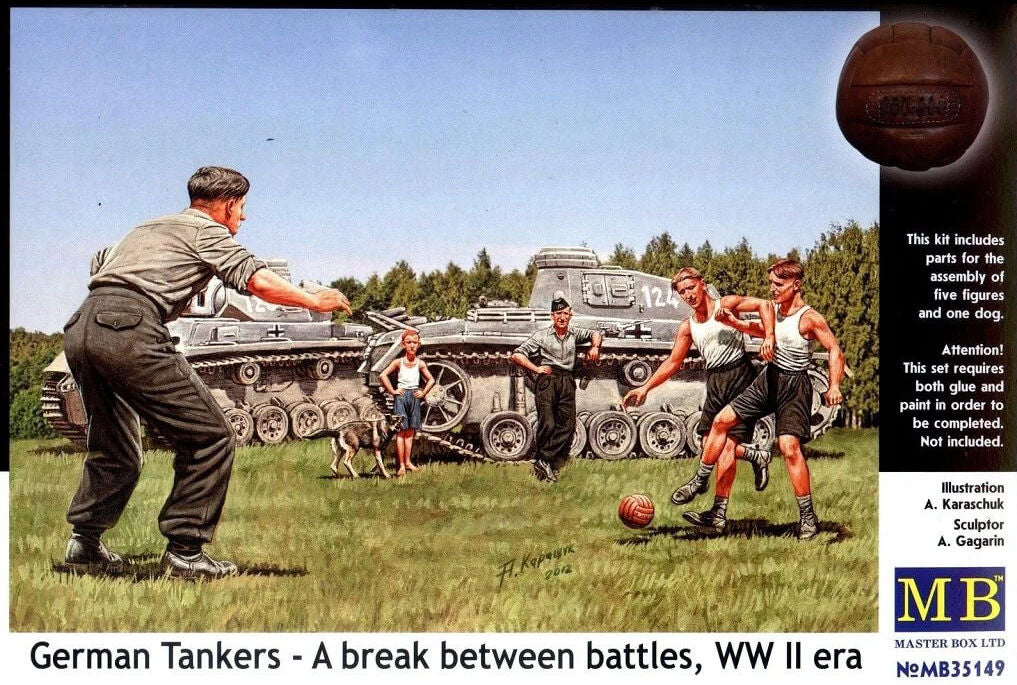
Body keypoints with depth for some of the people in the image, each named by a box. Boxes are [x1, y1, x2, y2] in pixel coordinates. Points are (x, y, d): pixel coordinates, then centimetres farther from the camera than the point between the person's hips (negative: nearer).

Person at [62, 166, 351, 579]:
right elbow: (258, 281, -3)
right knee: (210, 438, -3)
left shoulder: (147, 228, 31)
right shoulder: (206, 230, 9)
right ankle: (184, 552, -3)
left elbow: (98, 263, 41)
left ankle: (84, 541, 22)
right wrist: (314, 301, 7)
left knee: (115, 450, 26)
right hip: (129, 332, -9)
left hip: (78, 328, 9)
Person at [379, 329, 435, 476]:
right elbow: (383, 375, -5)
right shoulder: (399, 362, -4)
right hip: (401, 396, -3)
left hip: (415, 396, 3)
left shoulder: (420, 363, 3)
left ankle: (407, 461, 15)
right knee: (401, 430, -5)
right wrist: (392, 391, -7)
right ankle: (401, 465, -5)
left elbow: (431, 380, 14)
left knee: (410, 431, 7)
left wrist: (423, 393, 3)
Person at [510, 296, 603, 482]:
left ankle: (544, 462, -3)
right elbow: (517, 355, 2)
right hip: (547, 380, -4)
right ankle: (543, 462, -4)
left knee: (567, 425, -6)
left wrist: (595, 346, 16)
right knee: (547, 424, -15)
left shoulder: (574, 333, 17)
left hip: (567, 382, 4)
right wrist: (536, 369, -7)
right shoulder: (542, 336, 5)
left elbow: (595, 334, 37)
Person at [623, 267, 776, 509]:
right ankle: (756, 456, 27)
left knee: (728, 444, -11)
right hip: (714, 382, 7)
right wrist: (646, 387, 9)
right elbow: (673, 362, 16)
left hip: (739, 376, -6)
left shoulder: (725, 305, -3)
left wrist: (769, 338, -28)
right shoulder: (687, 327, 13)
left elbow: (764, 305, -14)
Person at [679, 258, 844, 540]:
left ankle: (808, 517, -6)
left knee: (790, 447, -17)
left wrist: (834, 386, -26)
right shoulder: (773, 309, 7)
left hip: (794, 385, -8)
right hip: (768, 378, 8)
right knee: (722, 420, 4)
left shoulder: (809, 318, -15)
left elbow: (835, 350, -15)